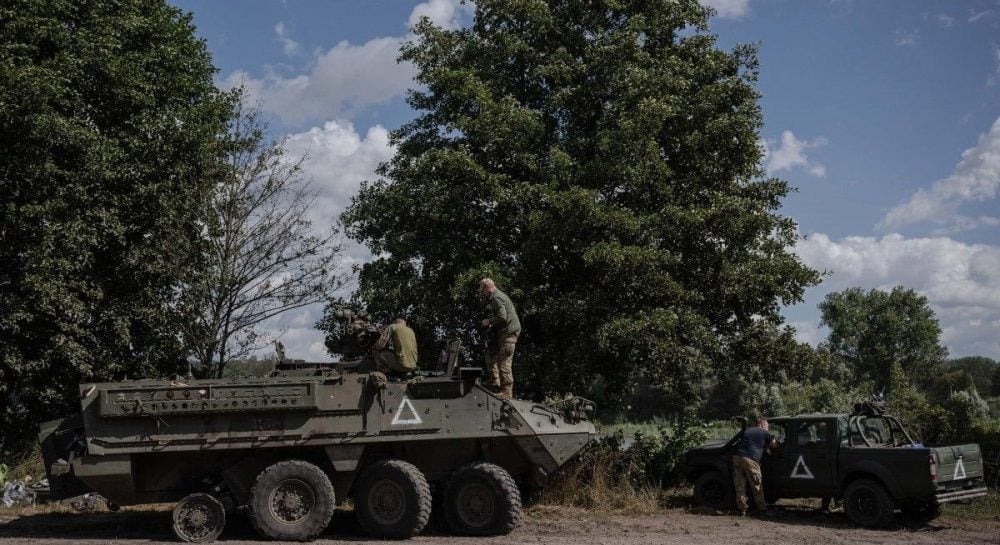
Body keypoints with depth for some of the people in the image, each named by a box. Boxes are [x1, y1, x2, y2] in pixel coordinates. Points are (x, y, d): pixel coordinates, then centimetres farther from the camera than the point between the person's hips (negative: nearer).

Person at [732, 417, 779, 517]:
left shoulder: (747, 431, 25)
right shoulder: (764, 433, 10)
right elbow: (775, 445, 18)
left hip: (737, 457, 5)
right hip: (750, 459, -5)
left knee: (740, 486, 8)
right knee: (757, 487, 5)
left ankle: (742, 509, 9)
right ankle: (762, 509, 10)